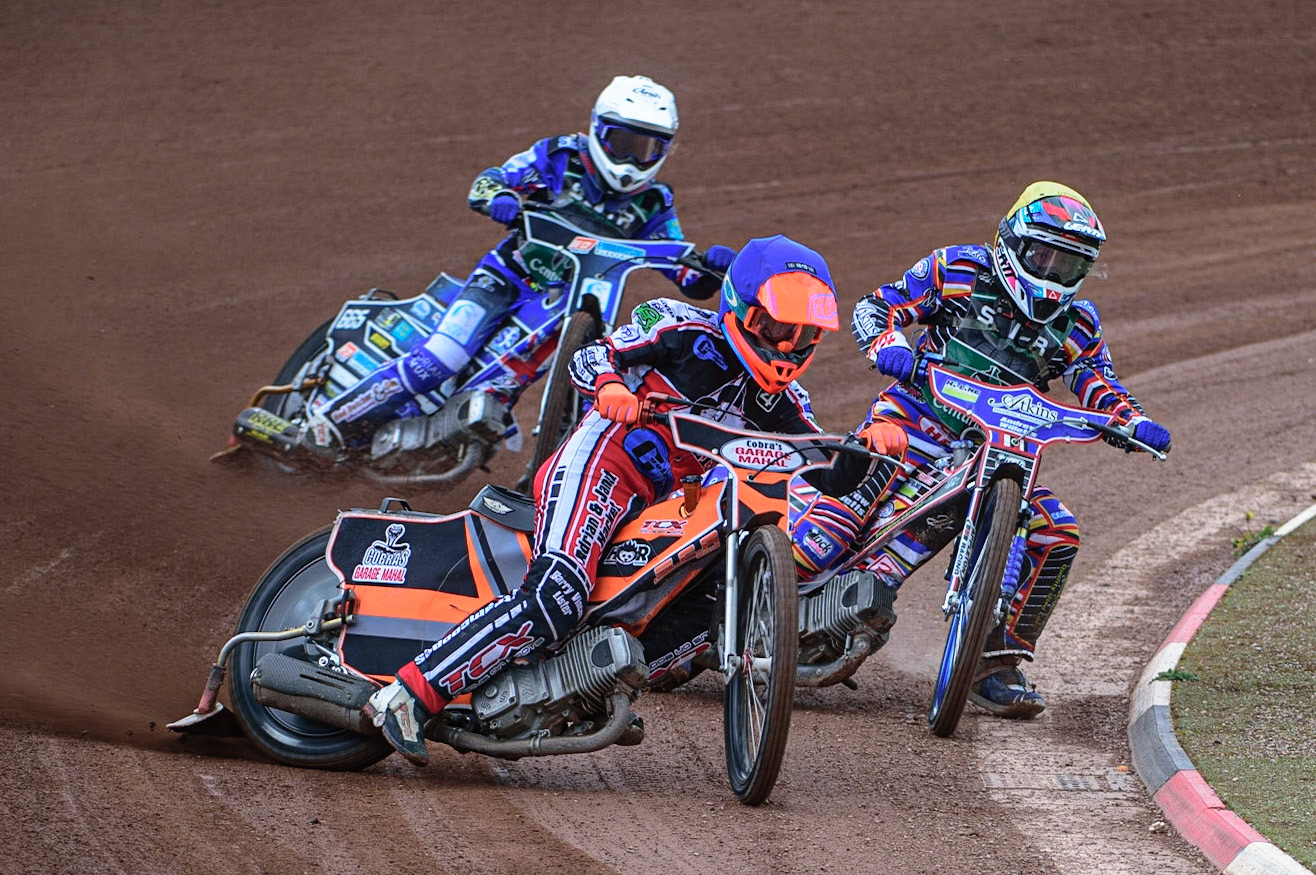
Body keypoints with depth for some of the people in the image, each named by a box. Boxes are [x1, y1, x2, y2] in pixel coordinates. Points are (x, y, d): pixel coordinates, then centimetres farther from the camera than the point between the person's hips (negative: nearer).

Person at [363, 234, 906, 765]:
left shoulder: (780, 401, 14)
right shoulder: (686, 330, -3)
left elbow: (831, 476, 11)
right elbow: (587, 358, -3)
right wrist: (611, 387, -26)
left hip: (650, 508, 8)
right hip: (596, 467, -8)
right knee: (554, 600, -29)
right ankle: (408, 695, -31)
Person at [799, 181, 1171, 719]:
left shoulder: (1076, 325, 11)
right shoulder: (958, 271, 0)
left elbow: (1100, 389, 11)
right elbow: (875, 307, -2)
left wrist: (1134, 422, -10)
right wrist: (887, 346, -24)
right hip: (912, 421, -4)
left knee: (1056, 534, -14)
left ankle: (997, 665, -5)